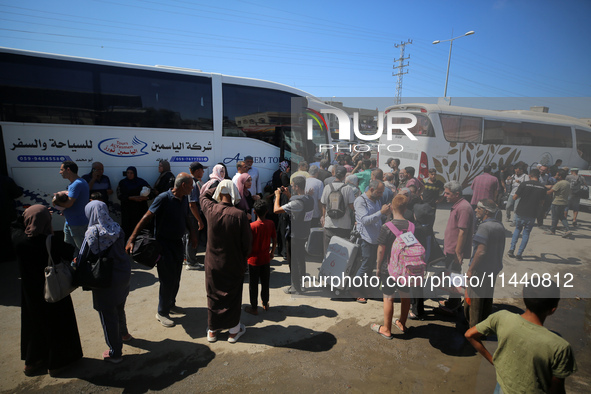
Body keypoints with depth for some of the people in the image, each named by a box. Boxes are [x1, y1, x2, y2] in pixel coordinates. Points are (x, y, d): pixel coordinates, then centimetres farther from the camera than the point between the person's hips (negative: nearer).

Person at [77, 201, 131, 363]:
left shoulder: (92, 233, -19)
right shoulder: (117, 229, -6)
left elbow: (83, 258, -12)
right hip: (123, 275, 5)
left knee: (108, 315, 9)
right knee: (119, 308, 28)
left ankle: (115, 353, 21)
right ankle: (123, 333, 51)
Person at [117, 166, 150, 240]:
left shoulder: (142, 182, 6)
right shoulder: (122, 183, 8)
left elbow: (151, 194, 5)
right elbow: (120, 196, 0)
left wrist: (143, 197, -16)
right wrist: (132, 198, -13)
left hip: (140, 210, 0)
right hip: (127, 210, 1)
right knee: (127, 229, -6)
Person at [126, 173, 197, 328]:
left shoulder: (184, 200, 3)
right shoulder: (164, 198, -19)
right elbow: (146, 218, -22)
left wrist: (192, 233, 7)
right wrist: (131, 239, -27)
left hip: (177, 243, 7)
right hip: (164, 244, -7)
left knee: (176, 278, 18)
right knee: (167, 280, 0)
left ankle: (171, 304, 38)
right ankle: (162, 313, 18)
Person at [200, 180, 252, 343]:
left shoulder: (211, 209, -13)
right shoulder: (240, 215, -22)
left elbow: (203, 196, 12)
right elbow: (247, 242, -13)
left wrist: (217, 188, 15)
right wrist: (243, 259, 4)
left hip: (213, 264, 3)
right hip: (234, 265, -3)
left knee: (213, 296, 18)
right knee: (233, 296, 14)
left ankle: (212, 330, 34)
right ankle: (234, 330, 29)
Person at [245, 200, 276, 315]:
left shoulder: (252, 226, -20)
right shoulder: (271, 224, -9)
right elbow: (274, 240, -1)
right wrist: (272, 252, 15)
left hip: (254, 259, -4)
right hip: (266, 259, 4)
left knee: (253, 284, 11)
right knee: (265, 282, 19)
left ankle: (254, 308, 22)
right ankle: (265, 304, 35)